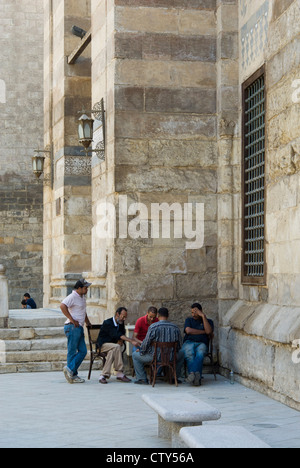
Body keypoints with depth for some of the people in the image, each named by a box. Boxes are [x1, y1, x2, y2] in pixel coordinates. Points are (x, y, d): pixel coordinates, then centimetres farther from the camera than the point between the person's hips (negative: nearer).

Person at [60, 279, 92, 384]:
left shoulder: (82, 297, 19)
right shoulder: (72, 297, -12)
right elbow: (63, 306, -27)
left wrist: (87, 322, 30)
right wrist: (72, 320, -24)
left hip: (79, 328, 9)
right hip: (73, 327, -9)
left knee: (83, 351, 4)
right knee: (72, 351, -7)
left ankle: (70, 370, 1)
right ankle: (72, 374, -7)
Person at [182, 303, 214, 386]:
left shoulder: (208, 321, 21)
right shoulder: (189, 320, 26)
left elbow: (209, 331, -3)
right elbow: (188, 331, 4)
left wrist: (203, 316, -2)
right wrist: (203, 332, 5)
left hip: (202, 344, -1)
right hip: (189, 342, 1)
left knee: (200, 354, -38)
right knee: (189, 353, -37)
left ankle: (192, 374, -56)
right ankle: (196, 376, -51)